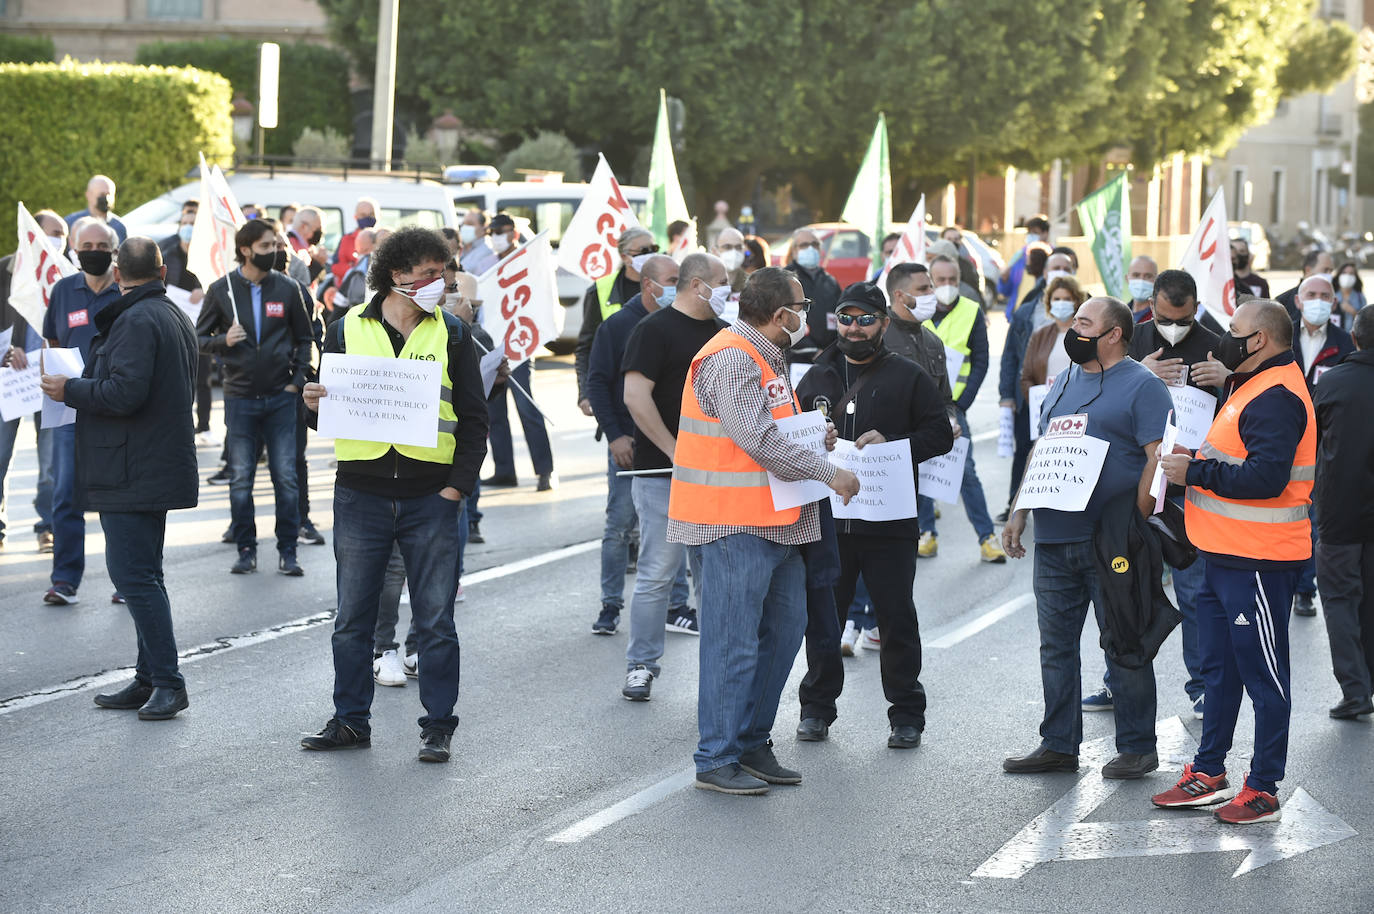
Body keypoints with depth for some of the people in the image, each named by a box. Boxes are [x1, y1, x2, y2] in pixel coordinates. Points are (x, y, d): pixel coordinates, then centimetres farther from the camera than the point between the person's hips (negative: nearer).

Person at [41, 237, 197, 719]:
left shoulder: (136, 321, -15)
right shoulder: (175, 317, 17)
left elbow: (124, 392, -25)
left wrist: (70, 390, -11)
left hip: (132, 474, -10)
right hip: (158, 468, 10)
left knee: (133, 575, -9)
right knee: (141, 575, 15)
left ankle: (167, 683, -9)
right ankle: (149, 680, 19)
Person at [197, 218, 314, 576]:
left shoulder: (288, 288, 3)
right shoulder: (221, 290, 0)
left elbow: (304, 338, 11)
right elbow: (200, 338, 7)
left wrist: (297, 381, 2)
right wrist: (223, 341, -14)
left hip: (281, 397, 0)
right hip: (240, 396, 0)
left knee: (286, 477, 0)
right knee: (240, 479, 2)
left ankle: (287, 552, 7)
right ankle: (246, 550, 12)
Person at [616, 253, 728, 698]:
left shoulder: (722, 332, 15)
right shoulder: (655, 330, -7)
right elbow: (636, 397, -16)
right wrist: (676, 453, -17)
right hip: (663, 474, -6)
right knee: (658, 573, -3)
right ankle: (641, 665, 6)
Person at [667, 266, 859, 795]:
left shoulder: (765, 357, 18)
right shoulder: (730, 360, -17)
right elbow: (759, 441, -24)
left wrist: (812, 435, 7)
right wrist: (829, 474, -17)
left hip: (775, 523, 11)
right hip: (735, 523, -11)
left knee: (784, 627, 15)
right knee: (734, 643, -6)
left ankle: (752, 744, 25)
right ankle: (716, 760, 1)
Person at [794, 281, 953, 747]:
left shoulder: (909, 377, 3)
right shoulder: (817, 377, 13)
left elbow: (940, 436, -2)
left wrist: (890, 445, -15)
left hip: (889, 521, -3)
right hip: (825, 517, 3)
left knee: (896, 617, 3)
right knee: (820, 616, 7)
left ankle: (906, 714, 12)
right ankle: (817, 706, 21)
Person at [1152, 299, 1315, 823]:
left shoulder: (1276, 398, -18)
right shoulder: (1252, 388, 17)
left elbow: (1266, 477, -28)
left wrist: (1196, 473, -19)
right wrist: (1197, 461, 7)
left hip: (1258, 563, -11)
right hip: (1225, 557, 11)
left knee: (1263, 675, -2)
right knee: (1220, 668, 17)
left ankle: (1263, 790, 4)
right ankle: (1208, 774, 27)